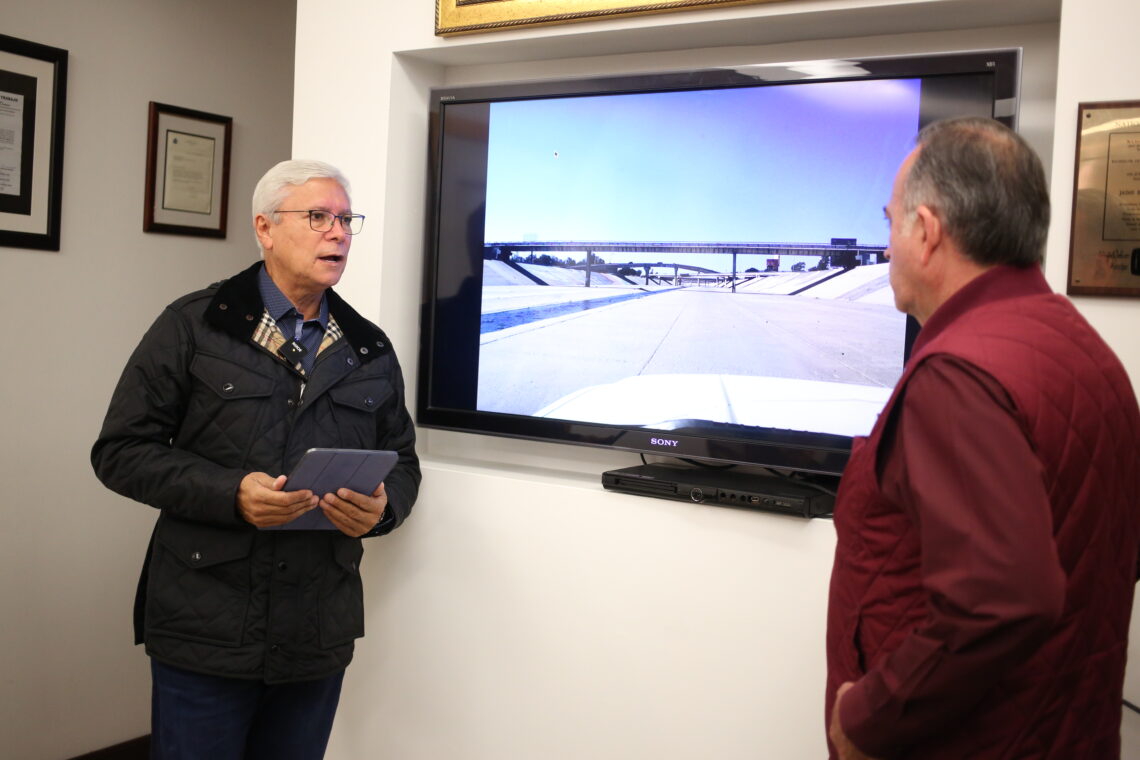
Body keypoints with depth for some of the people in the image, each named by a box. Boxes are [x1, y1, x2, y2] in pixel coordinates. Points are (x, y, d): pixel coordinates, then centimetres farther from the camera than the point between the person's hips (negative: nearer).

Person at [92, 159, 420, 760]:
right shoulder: (193, 326, -2)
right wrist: (232, 493, -19)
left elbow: (401, 461, 16)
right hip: (207, 634, -3)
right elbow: (121, 450, -5)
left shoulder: (371, 349, 10)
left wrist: (382, 507, -8)